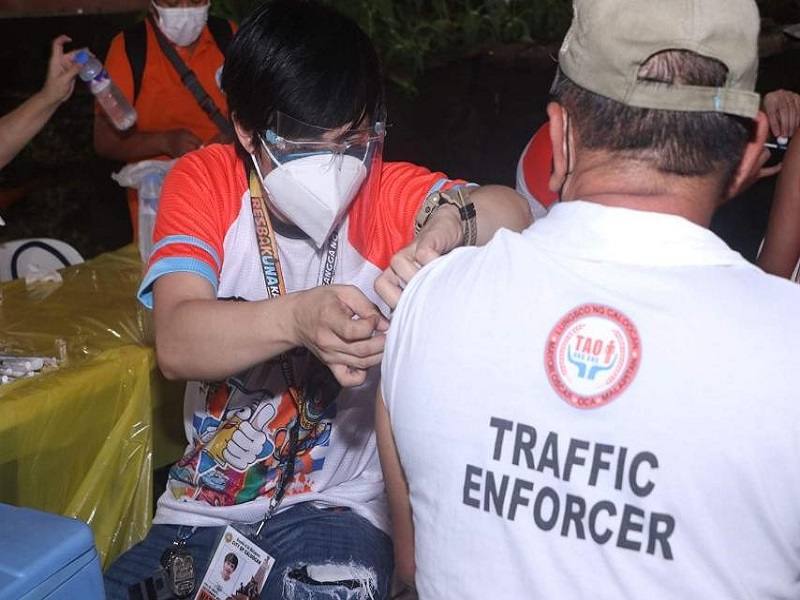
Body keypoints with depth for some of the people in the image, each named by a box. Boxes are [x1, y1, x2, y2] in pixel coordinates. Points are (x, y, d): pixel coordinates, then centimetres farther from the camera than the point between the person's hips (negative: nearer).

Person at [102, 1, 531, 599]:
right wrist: (297, 318, -42)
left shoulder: (386, 191, -8)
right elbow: (176, 343, -23)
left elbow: (512, 212, -25)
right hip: (201, 505, 2)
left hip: (337, 506, -1)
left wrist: (448, 225, -48)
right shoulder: (204, 183, -7)